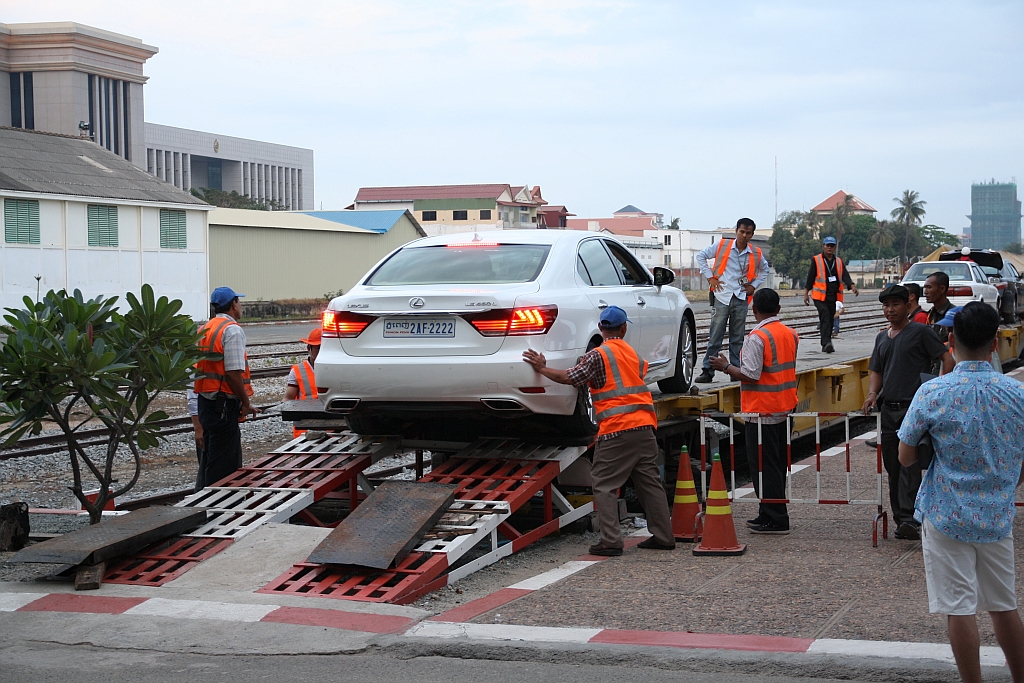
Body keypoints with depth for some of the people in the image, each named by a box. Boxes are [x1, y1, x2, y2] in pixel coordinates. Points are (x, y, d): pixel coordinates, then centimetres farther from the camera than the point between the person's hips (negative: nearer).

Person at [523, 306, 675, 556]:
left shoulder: (598, 355, -6)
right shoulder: (632, 353, 17)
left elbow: (569, 378, -11)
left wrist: (542, 368, 2)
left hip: (616, 429, -6)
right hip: (644, 425, 7)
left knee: (605, 485, -1)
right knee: (650, 481, 12)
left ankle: (610, 541, -7)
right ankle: (663, 536, 14)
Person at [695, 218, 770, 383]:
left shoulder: (756, 254, 6)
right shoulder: (722, 246, -1)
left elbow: (764, 269, 25)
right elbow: (701, 256, 8)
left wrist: (754, 285, 11)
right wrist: (710, 277, 0)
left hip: (741, 299, 2)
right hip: (722, 297, -2)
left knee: (737, 338, 7)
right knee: (715, 337, -3)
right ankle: (708, 371, -1)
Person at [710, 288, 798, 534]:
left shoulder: (757, 337, -17)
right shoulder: (791, 334, 8)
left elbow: (751, 375, -21)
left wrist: (726, 367, -7)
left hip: (762, 411, -9)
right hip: (785, 409, 9)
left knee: (763, 466, -3)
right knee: (777, 465, 15)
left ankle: (776, 519, -2)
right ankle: (769, 515, 22)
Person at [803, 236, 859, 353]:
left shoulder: (839, 262, 14)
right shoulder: (816, 260, 2)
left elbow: (845, 275, 2)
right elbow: (810, 277, 2)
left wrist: (852, 286, -16)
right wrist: (806, 293, 0)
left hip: (834, 296, 5)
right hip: (820, 296, -5)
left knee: (830, 320, 8)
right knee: (825, 318, -18)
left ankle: (826, 344, 15)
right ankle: (826, 343, -26)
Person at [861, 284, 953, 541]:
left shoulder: (921, 332, -3)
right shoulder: (882, 338, 17)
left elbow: (947, 359, -6)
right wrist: (873, 393, 2)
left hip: (913, 407, -7)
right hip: (888, 410, 7)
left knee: (909, 465, -15)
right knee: (892, 467, 7)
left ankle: (909, 518, -21)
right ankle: (901, 519, 14)